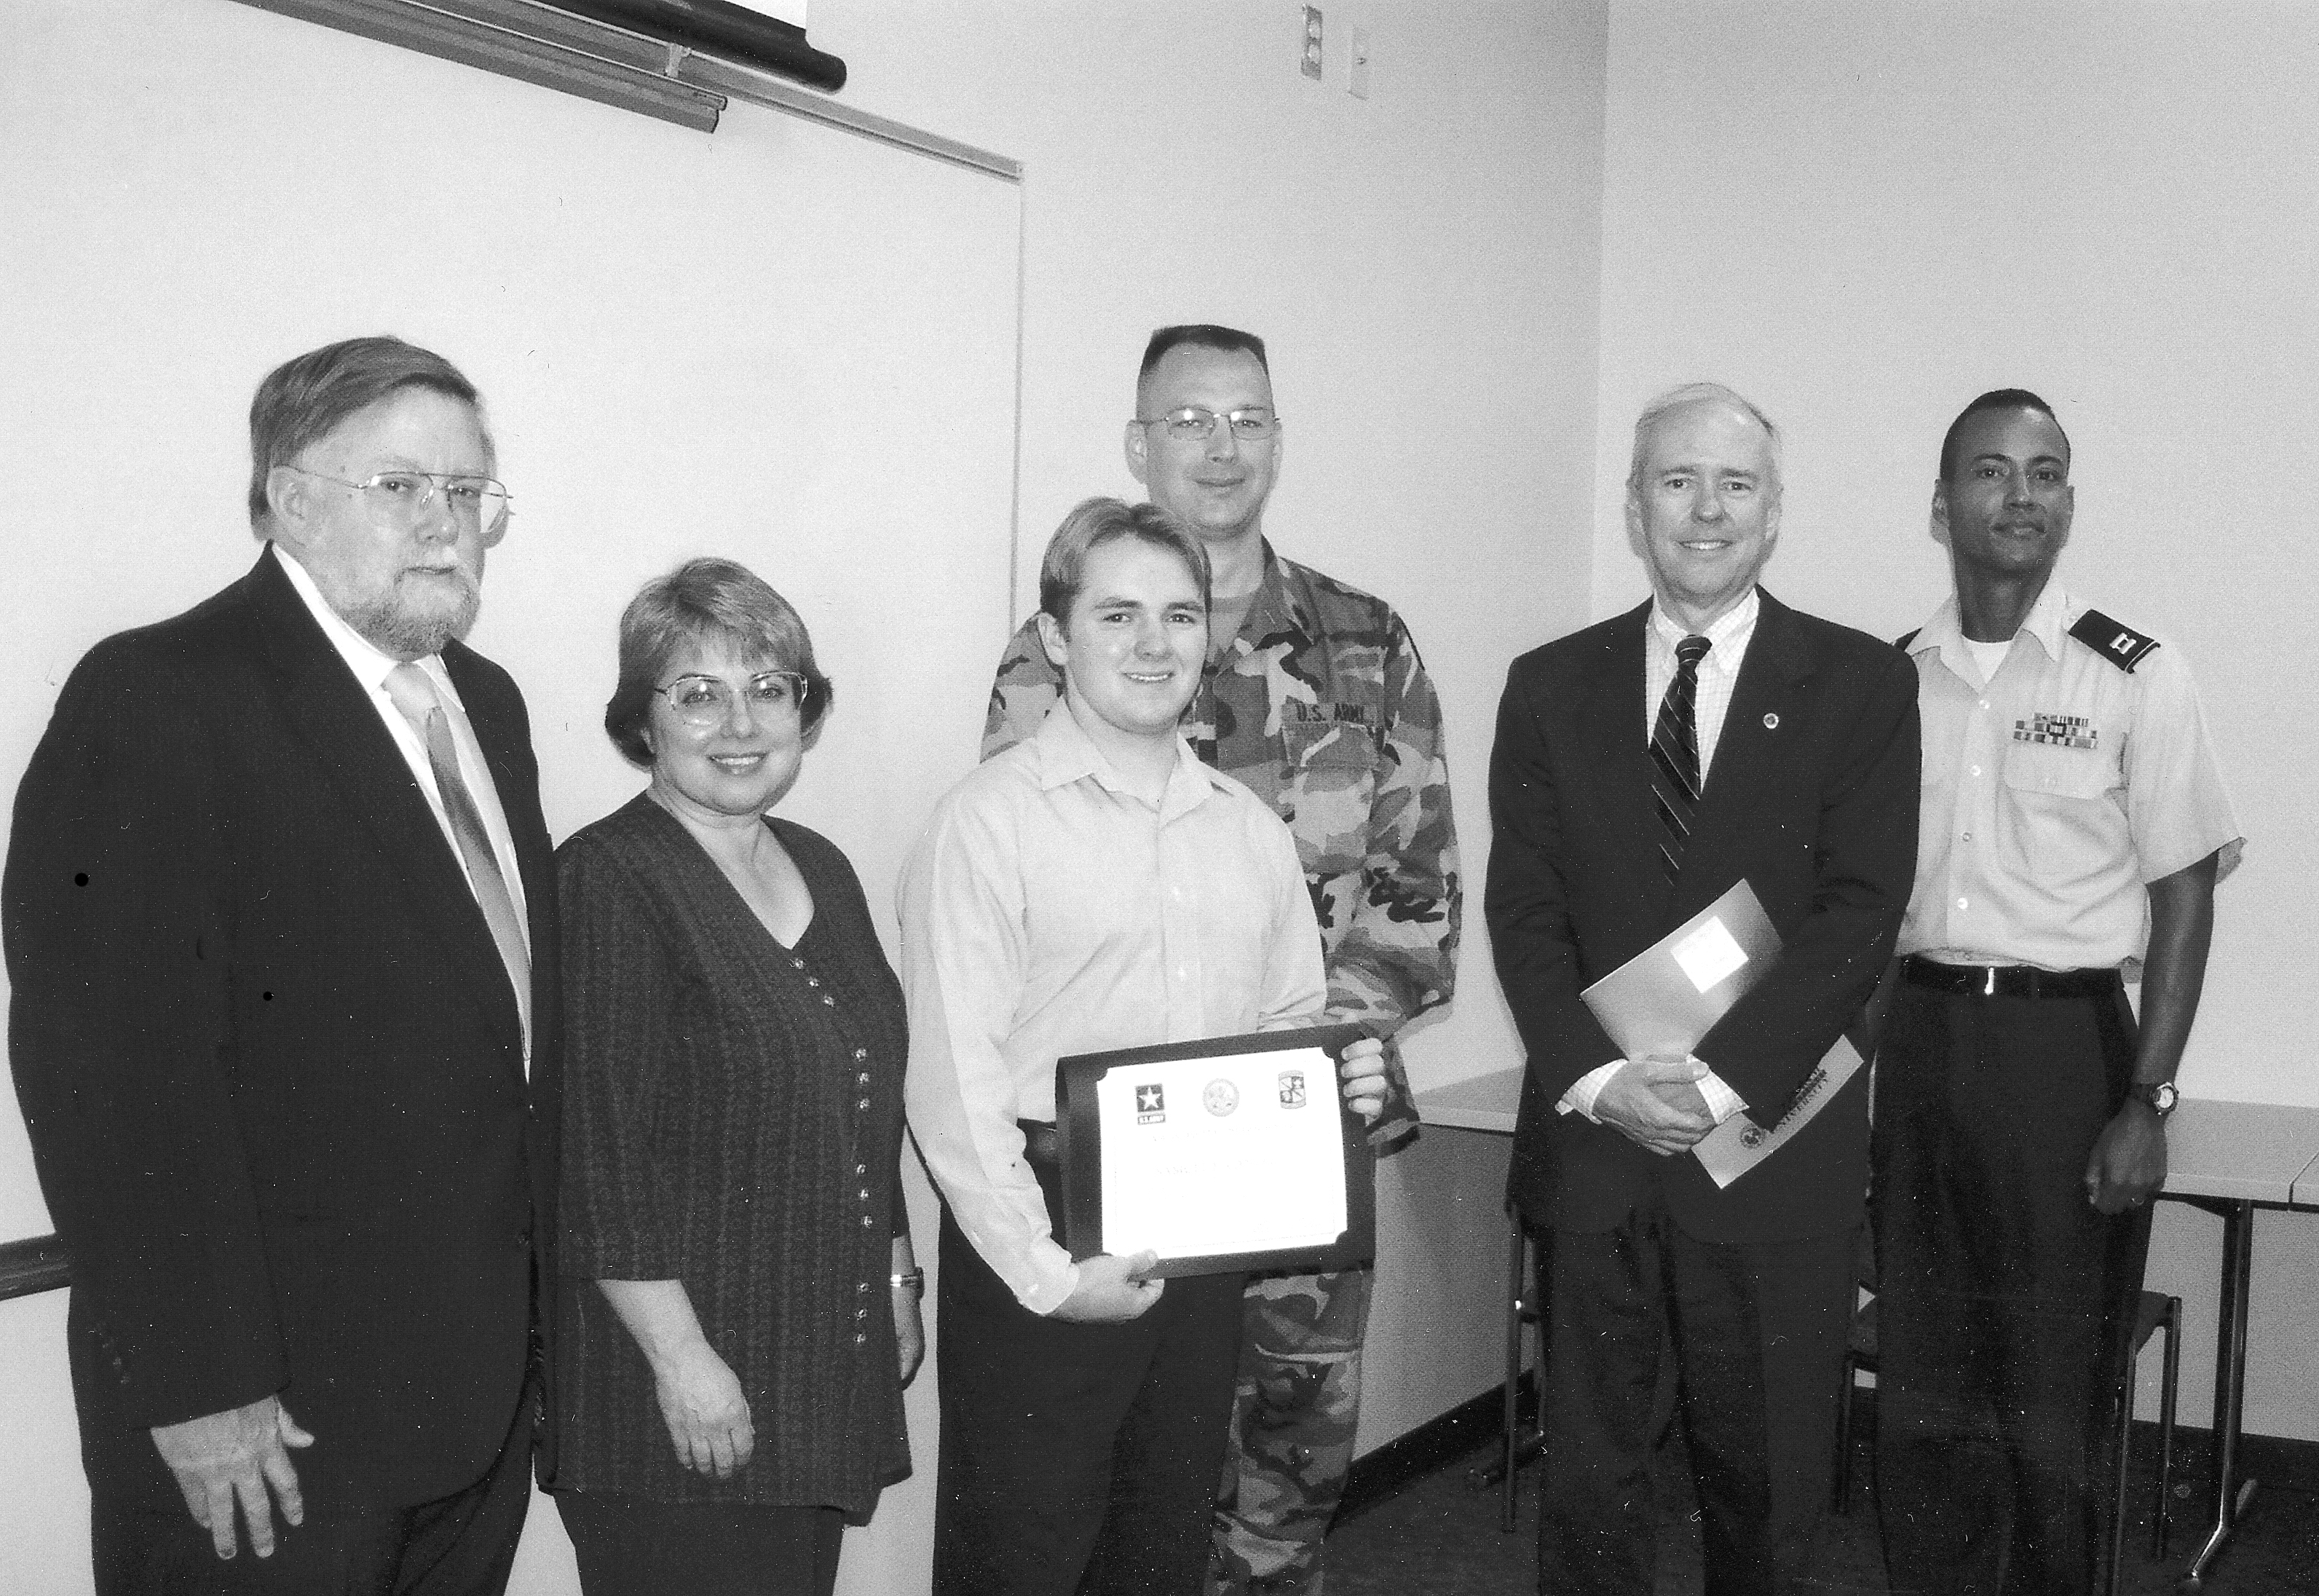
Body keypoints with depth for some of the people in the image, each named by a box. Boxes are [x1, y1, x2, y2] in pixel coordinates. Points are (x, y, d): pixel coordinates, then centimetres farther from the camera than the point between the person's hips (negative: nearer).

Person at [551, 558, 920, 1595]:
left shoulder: (821, 870, 11)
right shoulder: (607, 880, -13)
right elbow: (595, 1151, -18)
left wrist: (896, 1285, 17)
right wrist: (682, 1357, -18)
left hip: (831, 1372, 7)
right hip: (677, 1397, -7)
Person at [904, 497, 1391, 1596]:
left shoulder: (1251, 830, 11)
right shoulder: (989, 822, -9)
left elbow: (1289, 1031, 21)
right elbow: (954, 1081, -14)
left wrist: (1339, 1081, -1)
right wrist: (1046, 1271, -18)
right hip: (1040, 1240, -5)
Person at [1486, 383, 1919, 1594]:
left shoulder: (1861, 684, 2)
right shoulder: (1551, 686, 9)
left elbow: (1858, 912, -6)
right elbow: (1523, 910, 3)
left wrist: (1721, 1081, -15)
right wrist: (1599, 1077, -12)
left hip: (1774, 1143, -1)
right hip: (1587, 1136, 2)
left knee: (1764, 1478, 7)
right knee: (1586, 1473, 9)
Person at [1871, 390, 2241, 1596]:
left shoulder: (2136, 680, -4)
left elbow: (2184, 897, -4)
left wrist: (2147, 1103, -10)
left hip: (2065, 1044, -3)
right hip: (1916, 1036, 3)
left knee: (2051, 1400, 5)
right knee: (1921, 1394, 11)